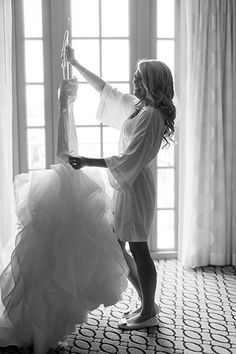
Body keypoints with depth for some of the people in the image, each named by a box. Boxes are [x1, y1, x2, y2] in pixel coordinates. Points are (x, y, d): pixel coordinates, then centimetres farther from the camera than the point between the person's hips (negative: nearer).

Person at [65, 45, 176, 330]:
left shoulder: (151, 115, -17)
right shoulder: (137, 106, 11)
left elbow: (128, 160, -21)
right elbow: (105, 90, 23)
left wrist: (87, 162, -19)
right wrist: (75, 64, 26)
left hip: (135, 186, -10)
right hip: (125, 185, 10)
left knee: (138, 249, -1)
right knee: (116, 247, 14)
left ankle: (148, 314, 15)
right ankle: (148, 303, 25)